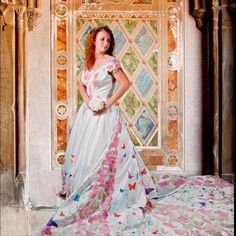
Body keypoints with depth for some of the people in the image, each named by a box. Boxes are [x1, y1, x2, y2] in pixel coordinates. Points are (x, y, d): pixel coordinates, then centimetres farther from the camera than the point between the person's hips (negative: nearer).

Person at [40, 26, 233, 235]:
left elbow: (125, 83, -12)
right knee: (81, 153, 12)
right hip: (88, 113, 7)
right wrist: (87, 100, 1)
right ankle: (77, 190, 29)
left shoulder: (110, 61, -8)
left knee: (100, 154, -5)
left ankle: (97, 195, 7)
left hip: (105, 116, -7)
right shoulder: (88, 62, 10)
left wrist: (108, 103, -12)